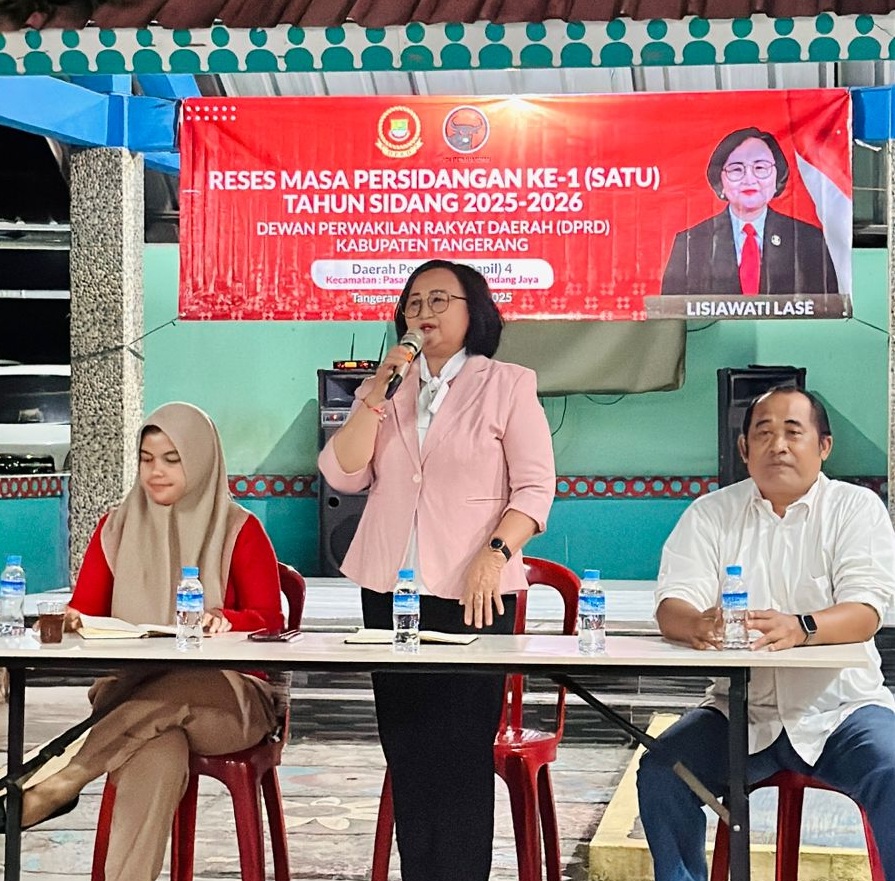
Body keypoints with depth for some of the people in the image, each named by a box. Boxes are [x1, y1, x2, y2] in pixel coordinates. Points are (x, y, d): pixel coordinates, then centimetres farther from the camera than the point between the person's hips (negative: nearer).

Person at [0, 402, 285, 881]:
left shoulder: (240, 531, 6)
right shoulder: (118, 527, 16)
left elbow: (269, 620, 0)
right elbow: (84, 609, 9)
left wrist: (228, 621, -24)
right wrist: (67, 623, -17)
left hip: (226, 698, -1)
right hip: (131, 693, 1)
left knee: (174, 692, -41)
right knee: (157, 756, -38)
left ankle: (56, 785, -45)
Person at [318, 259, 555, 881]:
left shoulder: (508, 385, 1)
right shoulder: (388, 389, 14)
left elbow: (535, 487, -4)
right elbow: (343, 475, 3)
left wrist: (495, 554, -18)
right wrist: (375, 394, -6)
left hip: (471, 594, -4)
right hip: (388, 591, 5)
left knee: (462, 748, -5)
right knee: (406, 747, 7)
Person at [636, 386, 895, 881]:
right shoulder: (711, 515, 7)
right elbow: (671, 607, -4)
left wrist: (799, 628, -37)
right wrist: (697, 624, -31)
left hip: (840, 707, -2)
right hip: (741, 710, 2)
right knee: (660, 774, -21)